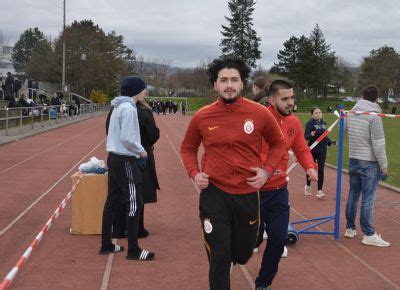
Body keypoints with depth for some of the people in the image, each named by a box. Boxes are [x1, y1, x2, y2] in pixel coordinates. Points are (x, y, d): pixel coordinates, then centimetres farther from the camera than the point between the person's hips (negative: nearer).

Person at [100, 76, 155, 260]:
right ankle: (133, 250, -1)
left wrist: (136, 151, 13)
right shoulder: (129, 108, -17)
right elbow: (126, 138, -23)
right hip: (125, 161, -10)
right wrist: (141, 151, -9)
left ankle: (106, 245, 21)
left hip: (114, 157, 10)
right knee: (134, 204, -5)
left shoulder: (119, 107, 13)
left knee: (112, 201, 14)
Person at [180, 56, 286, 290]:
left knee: (243, 254, 19)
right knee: (219, 259, 1)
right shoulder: (202, 117, -6)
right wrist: (194, 173, -4)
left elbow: (278, 143, 8)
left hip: (248, 194, 1)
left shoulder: (260, 113, -8)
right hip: (214, 194, -1)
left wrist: (267, 170, -6)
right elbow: (188, 147, 12)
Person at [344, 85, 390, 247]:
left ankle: (350, 229, 23)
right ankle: (369, 235, -1)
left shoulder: (351, 113, 5)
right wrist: (384, 165, -9)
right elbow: (378, 144, -15)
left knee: (353, 195, 14)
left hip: (353, 160, 7)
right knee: (368, 199, -4)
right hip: (369, 163, -7)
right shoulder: (374, 115, -15)